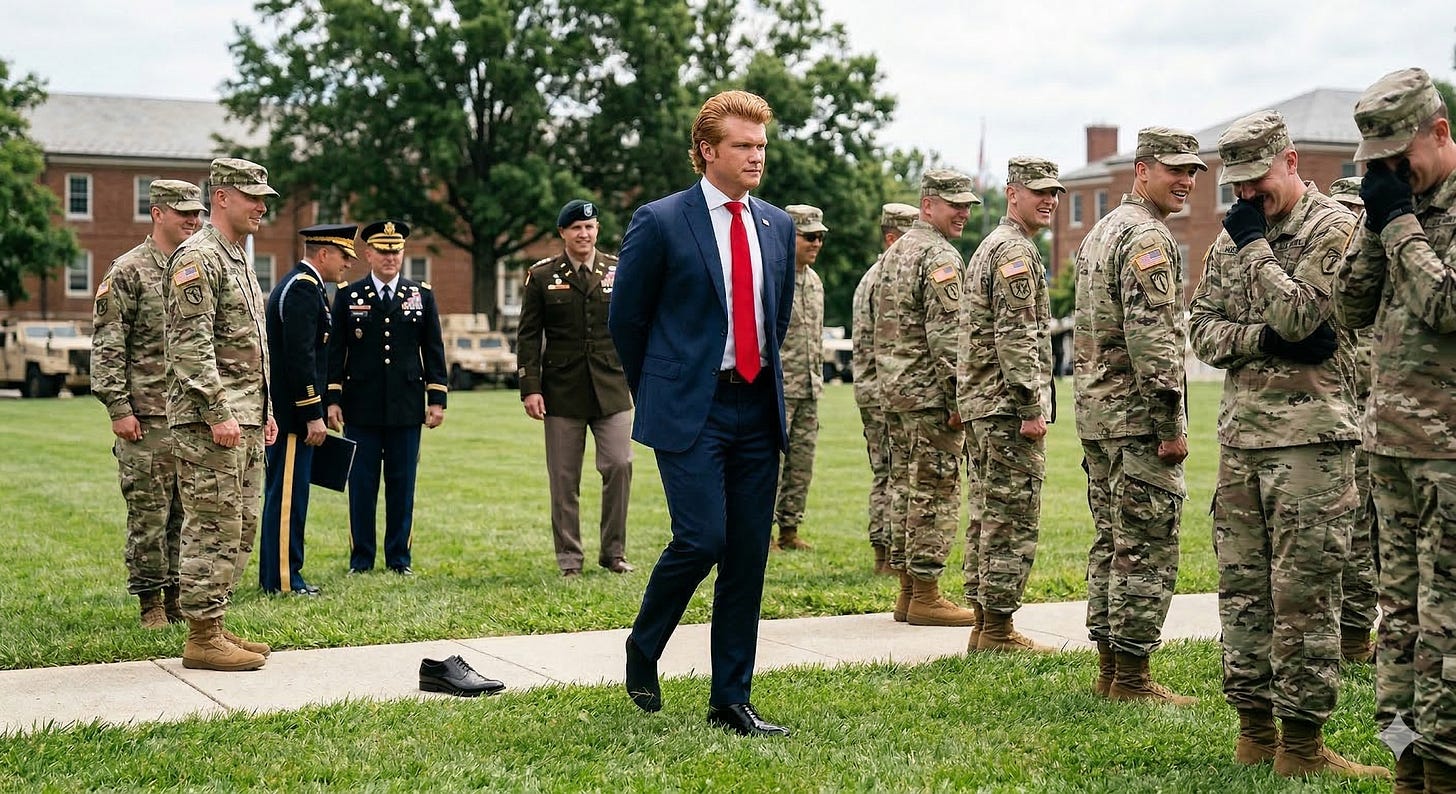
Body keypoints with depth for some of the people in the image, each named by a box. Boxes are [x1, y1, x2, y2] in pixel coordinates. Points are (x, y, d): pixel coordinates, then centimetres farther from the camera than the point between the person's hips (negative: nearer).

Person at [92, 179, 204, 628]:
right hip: (148, 418, -5)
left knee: (189, 512, 9)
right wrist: (118, 408, -13)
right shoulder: (128, 271, -4)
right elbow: (107, 346, -7)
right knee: (149, 511, -1)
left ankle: (180, 597, 18)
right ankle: (151, 603, 8)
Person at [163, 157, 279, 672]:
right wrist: (217, 412, -23)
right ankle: (202, 638, -2)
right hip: (210, 421, -10)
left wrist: (264, 411, 21)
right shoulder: (197, 258, -11)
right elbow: (191, 345, -19)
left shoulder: (239, 259, 19)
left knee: (241, 527, 12)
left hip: (245, 421, 10)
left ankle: (215, 626, 19)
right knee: (213, 528, -7)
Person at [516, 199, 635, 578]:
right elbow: (528, 336, 3)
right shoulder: (542, 276, 4)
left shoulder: (619, 271, 8)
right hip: (562, 390, -1)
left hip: (611, 388, 1)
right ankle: (569, 558, 13)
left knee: (619, 465, -6)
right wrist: (530, 388, -5)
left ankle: (613, 551, 8)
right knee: (564, 478, 3)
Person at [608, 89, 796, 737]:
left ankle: (731, 701, 14)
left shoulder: (778, 226, 11)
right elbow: (625, 319, 2)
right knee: (701, 539, -15)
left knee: (749, 556, 5)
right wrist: (657, 397, 8)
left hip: (758, 408, 5)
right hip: (691, 410, -5)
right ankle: (643, 647, 14)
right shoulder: (660, 222, -5)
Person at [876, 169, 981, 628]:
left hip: (894, 390, 10)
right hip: (929, 392, -10)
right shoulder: (940, 256, -13)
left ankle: (907, 590, 17)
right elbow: (947, 336, -20)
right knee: (934, 491, -5)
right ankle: (925, 595, -2)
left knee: (904, 485, 12)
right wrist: (958, 399, -18)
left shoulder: (893, 252, 17)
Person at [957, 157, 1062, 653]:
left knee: (988, 515, 12)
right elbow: (1016, 337, -20)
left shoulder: (988, 247, 20)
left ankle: (983, 623, 16)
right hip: (1008, 406, -11)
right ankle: (998, 629, -4)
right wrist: (1031, 408, -20)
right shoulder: (1017, 250, -12)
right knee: (1013, 519, -7)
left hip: (980, 405, 11)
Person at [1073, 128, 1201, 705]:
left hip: (1095, 412, 10)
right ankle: (1132, 677, -2)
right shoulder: (1148, 237, -13)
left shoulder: (1101, 232, 18)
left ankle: (1108, 667, 18)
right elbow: (1152, 336, -21)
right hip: (1138, 415, -10)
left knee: (1112, 542, 13)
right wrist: (1171, 424, -19)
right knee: (1146, 549, -5)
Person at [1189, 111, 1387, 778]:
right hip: (1240, 431, 6)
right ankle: (1254, 724, 17)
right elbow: (1202, 329, 10)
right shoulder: (1233, 235, 15)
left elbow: (1297, 315, -16)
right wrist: (1266, 338, -7)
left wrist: (1255, 244, -9)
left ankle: (1300, 741, 3)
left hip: (1309, 431, -6)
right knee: (1241, 585, 8)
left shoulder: (1333, 227, -4)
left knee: (1303, 591, -4)